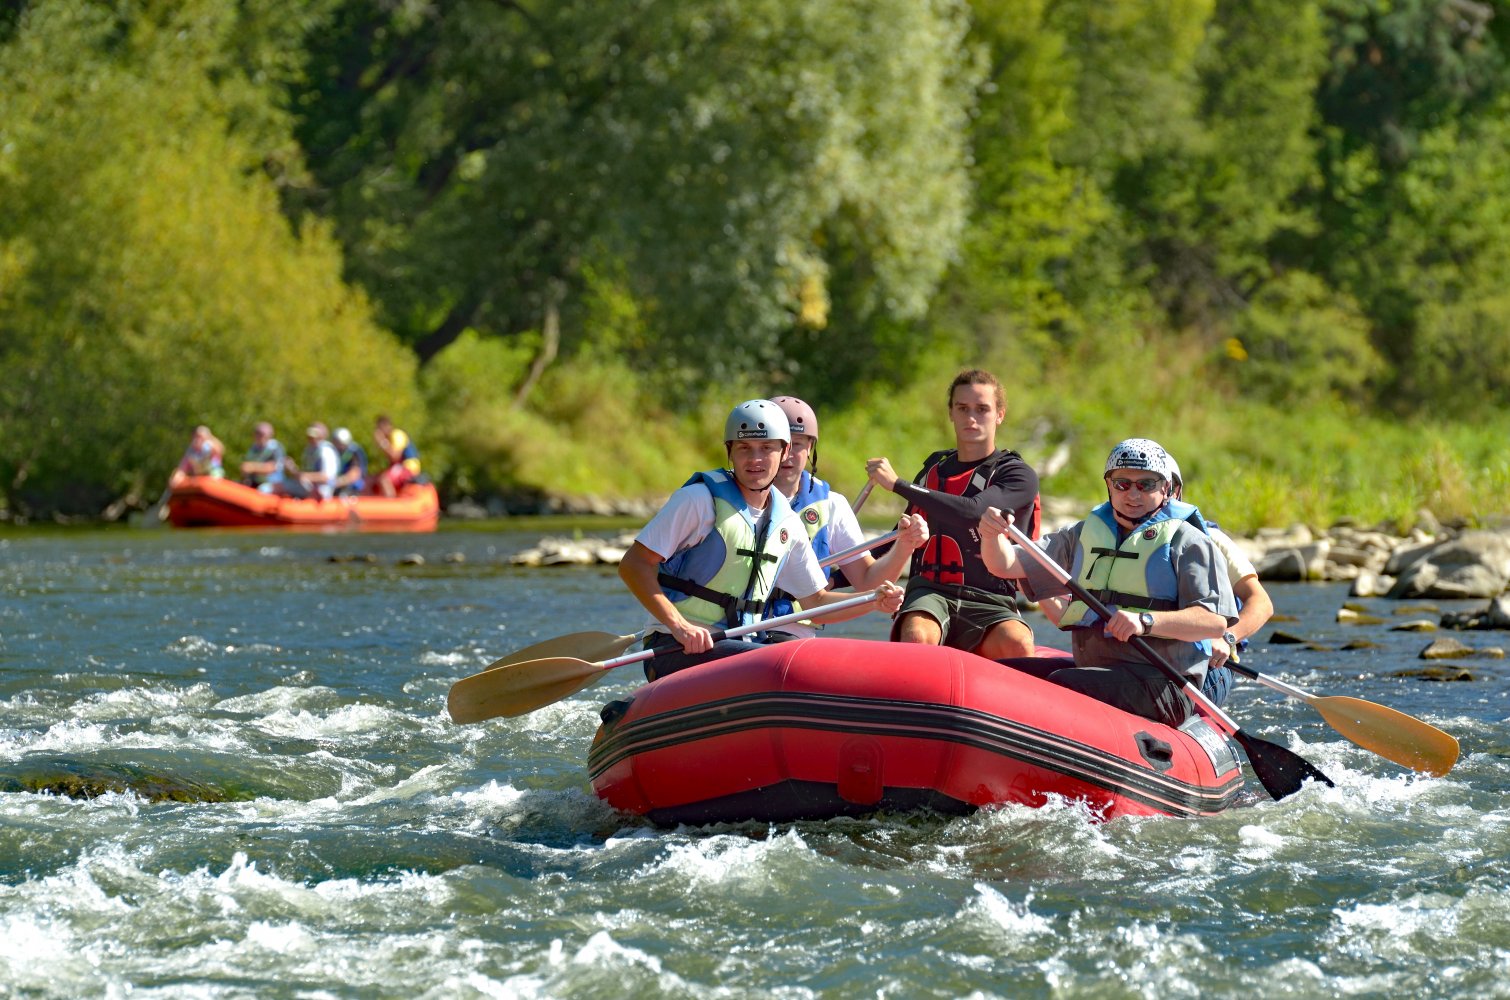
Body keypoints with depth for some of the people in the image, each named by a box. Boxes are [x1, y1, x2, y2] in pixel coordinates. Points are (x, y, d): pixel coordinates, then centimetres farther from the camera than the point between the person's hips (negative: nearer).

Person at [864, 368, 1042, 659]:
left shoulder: (1018, 476, 2)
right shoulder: (935, 469, 19)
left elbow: (971, 513, -18)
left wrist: (897, 484, -16)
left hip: (989, 604, -3)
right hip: (930, 592, 3)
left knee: (1018, 645, -36)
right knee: (916, 638, -35)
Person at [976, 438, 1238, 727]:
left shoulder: (1187, 542, 1)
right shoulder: (1084, 535, 20)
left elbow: (1216, 621, -12)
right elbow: (1006, 565, 17)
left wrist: (1145, 621, -26)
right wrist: (992, 534, -7)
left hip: (1163, 685, -7)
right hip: (1090, 668, 7)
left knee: (1063, 683, -31)